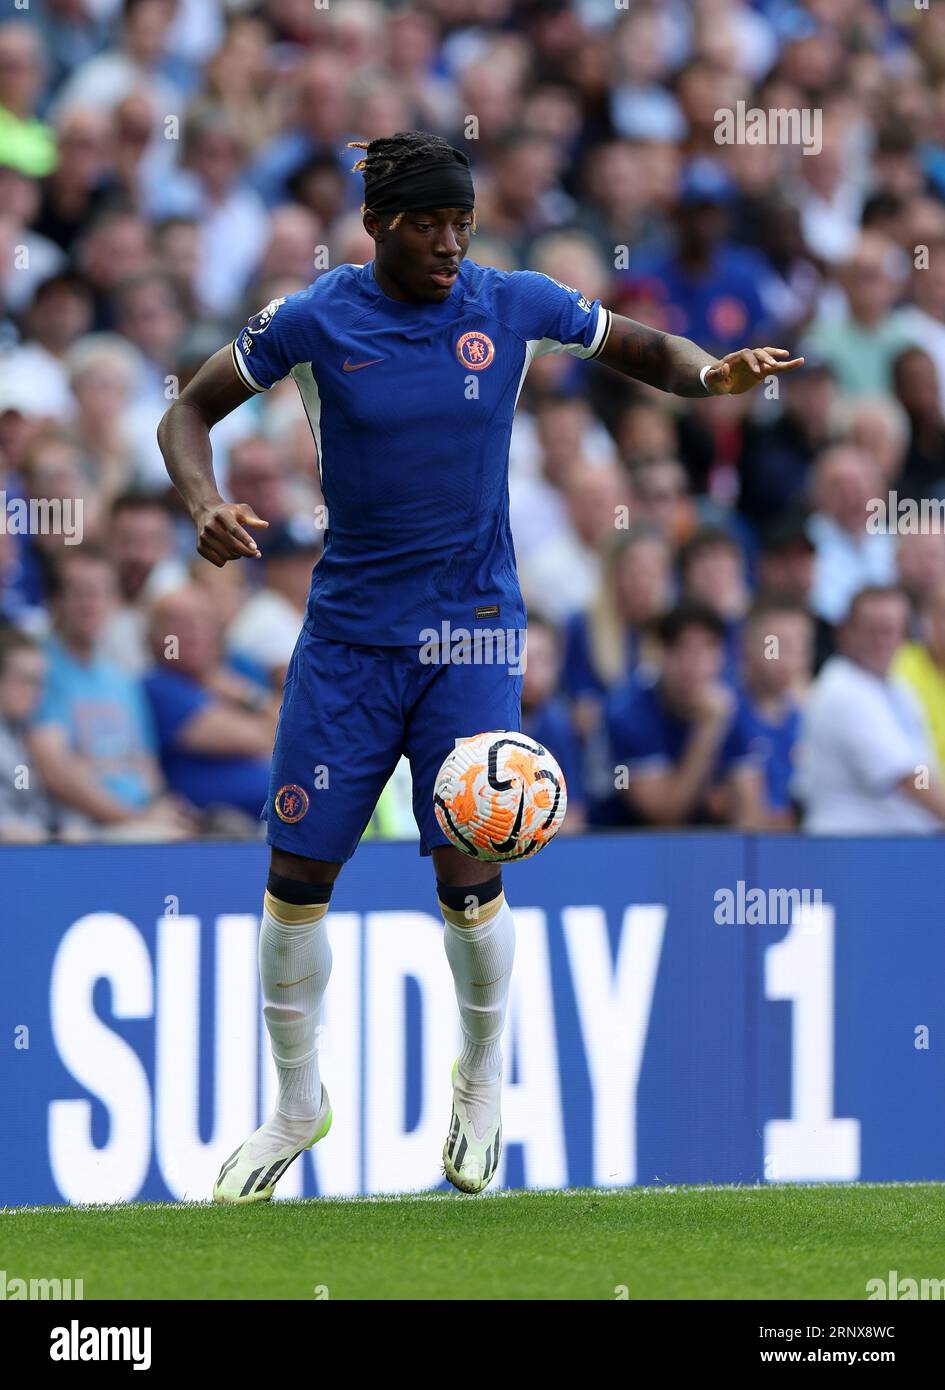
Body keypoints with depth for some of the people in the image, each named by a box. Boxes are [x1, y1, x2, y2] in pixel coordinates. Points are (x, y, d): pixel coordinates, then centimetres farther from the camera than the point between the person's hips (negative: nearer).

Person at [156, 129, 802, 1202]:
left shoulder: (514, 305, -3)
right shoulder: (314, 321, -6)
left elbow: (645, 351, 10)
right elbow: (190, 411, 3)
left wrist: (715, 373, -12)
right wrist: (204, 504, -16)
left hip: (473, 629, 0)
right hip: (349, 627, 0)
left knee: (468, 871, -8)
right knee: (298, 871, -1)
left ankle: (482, 1080, 19)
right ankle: (297, 1104, 19)